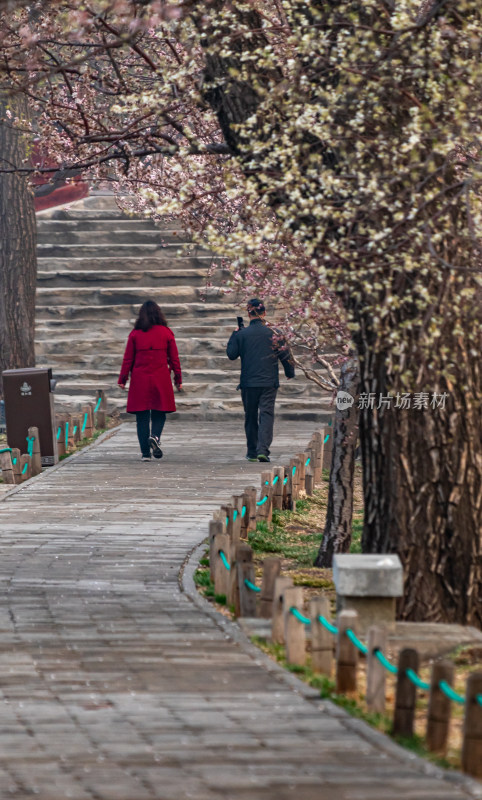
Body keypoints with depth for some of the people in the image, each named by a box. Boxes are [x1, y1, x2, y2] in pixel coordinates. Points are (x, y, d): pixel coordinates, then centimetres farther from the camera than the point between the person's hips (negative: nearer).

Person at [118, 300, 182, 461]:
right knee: (159, 413, 10)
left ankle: (145, 453, 2)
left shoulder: (135, 334, 0)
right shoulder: (166, 333, 1)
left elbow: (128, 359, 2)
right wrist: (178, 379, 11)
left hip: (140, 380, 0)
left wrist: (122, 379, 10)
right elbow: (174, 358, 4)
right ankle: (155, 436, -20)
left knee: (142, 417, 5)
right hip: (161, 380, 0)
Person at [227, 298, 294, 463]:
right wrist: (290, 372, 19)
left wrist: (234, 335, 15)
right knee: (266, 415, -2)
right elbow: (284, 355, 3)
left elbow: (231, 354, 3)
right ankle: (263, 450, -20)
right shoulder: (273, 333, -4)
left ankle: (252, 452, 18)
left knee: (251, 417, 13)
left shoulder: (241, 334, -4)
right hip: (269, 382, -1)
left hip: (248, 383, 1)